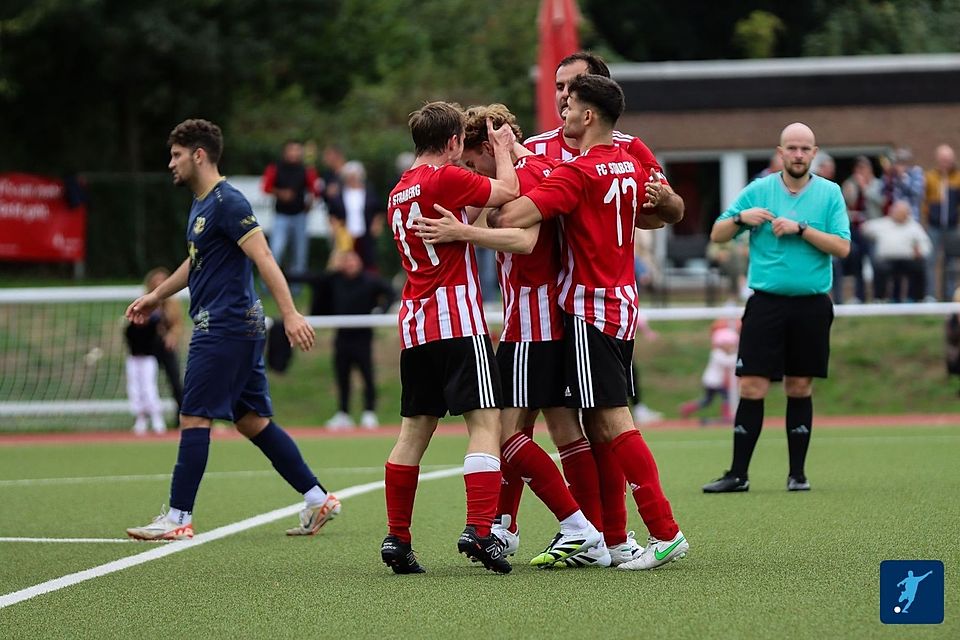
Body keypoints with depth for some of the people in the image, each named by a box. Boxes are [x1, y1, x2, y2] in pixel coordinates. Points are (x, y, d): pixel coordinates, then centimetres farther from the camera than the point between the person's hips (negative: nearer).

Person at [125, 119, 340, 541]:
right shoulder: (200, 205, 17)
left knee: (194, 418, -6)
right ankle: (318, 499, 11)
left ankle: (178, 518, -4)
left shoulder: (227, 202, -13)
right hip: (241, 328, 10)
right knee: (252, 421, 10)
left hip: (224, 328, -10)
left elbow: (264, 259, -20)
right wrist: (158, 296, 42)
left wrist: (290, 314, -27)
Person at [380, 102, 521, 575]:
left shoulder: (399, 192, 17)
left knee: (414, 430, 10)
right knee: (484, 422, -8)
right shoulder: (445, 178, -8)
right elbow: (508, 191, -3)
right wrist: (503, 150, 12)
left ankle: (397, 538, 9)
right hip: (456, 317, -8)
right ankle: (479, 530, -20)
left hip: (414, 321, 8)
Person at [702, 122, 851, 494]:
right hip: (766, 303, 0)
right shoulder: (758, 191, 5)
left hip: (811, 306, 0)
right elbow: (717, 235, 7)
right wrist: (741, 218, -12)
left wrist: (801, 228, -16)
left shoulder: (830, 193, 3)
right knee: (752, 388, -5)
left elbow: (842, 247, -7)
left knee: (800, 388, 5)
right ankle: (738, 474, -2)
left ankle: (797, 473, 14)